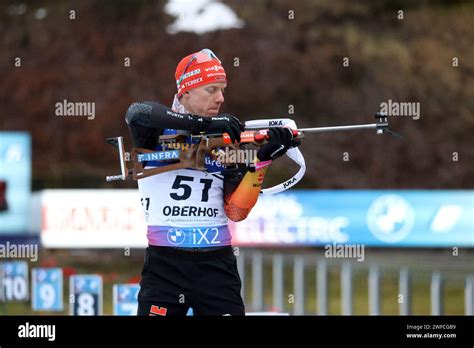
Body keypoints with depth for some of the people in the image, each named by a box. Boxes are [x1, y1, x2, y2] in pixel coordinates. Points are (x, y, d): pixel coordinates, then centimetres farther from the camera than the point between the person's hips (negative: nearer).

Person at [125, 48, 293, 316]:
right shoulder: (160, 130, 2)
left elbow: (235, 211, 2)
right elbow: (138, 113, -24)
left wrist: (263, 160, -10)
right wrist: (204, 123, -28)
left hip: (217, 264, 3)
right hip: (165, 265, -3)